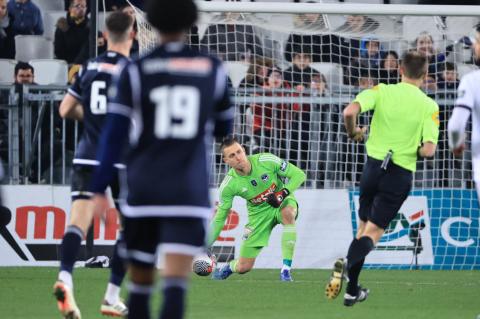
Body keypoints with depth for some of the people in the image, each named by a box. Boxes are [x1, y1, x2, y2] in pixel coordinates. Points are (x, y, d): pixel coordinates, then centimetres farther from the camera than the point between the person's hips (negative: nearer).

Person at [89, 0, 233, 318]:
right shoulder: (213, 69, 4)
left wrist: (99, 190, 1)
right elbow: (224, 128, 16)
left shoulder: (136, 71, 0)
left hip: (143, 191, 1)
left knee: (140, 280, 15)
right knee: (176, 283, -12)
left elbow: (114, 134, -3)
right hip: (189, 193, -1)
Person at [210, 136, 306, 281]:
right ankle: (228, 268, 39)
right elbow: (220, 218, -8)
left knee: (288, 213, -42)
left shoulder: (266, 160, -23)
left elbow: (299, 175, -15)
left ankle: (286, 269, -35)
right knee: (243, 267, -3)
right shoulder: (228, 186, -18)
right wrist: (206, 246, -14)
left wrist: (283, 193, -30)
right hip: (259, 213, 1)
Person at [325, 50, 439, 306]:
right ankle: (348, 265, -29)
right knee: (373, 232, 1)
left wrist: (353, 132, 2)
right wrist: (415, 150, 10)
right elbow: (428, 151, -13)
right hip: (401, 174, -2)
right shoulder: (429, 106, -6)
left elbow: (349, 112, -19)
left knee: (364, 226, 18)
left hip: (374, 164, 2)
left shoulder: (382, 92, -4)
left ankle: (352, 289, 16)